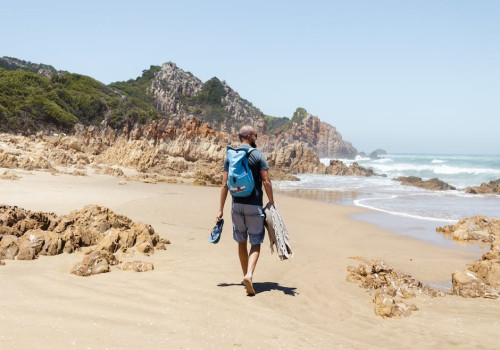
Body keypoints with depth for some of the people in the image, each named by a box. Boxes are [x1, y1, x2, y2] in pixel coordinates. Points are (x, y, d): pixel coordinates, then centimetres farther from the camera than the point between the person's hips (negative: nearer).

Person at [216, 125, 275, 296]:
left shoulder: (230, 156, 5)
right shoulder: (258, 155, -5)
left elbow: (225, 184, 2)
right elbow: (266, 182, -10)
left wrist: (221, 209, 5)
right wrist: (272, 203, -1)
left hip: (237, 205, 4)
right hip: (254, 205, -4)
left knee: (241, 242, 16)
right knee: (255, 243, 2)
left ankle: (246, 276, 26)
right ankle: (249, 274, -18)